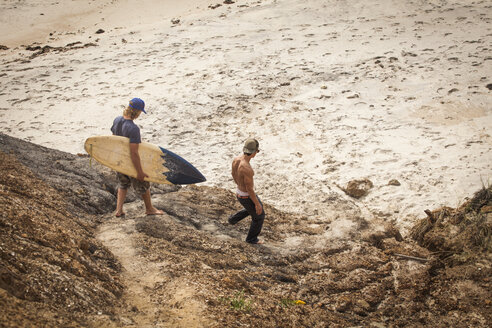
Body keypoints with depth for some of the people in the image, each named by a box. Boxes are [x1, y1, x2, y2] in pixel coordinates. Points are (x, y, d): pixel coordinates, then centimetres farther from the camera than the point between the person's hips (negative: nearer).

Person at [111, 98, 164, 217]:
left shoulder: (117, 120, -9)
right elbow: (134, 153, -32)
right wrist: (140, 172, -23)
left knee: (123, 185, 28)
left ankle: (119, 210, 28)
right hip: (131, 164, -7)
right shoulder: (133, 129, -34)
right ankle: (149, 209, 37)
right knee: (144, 185, 18)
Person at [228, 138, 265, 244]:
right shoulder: (247, 169, -40)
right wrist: (257, 204, -15)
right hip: (247, 198, -8)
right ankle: (251, 238, 40)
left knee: (258, 207, 35)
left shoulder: (236, 160, -13)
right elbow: (250, 190, -30)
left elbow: (234, 175, 7)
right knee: (259, 216, 19)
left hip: (240, 192, 8)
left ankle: (234, 218, 42)